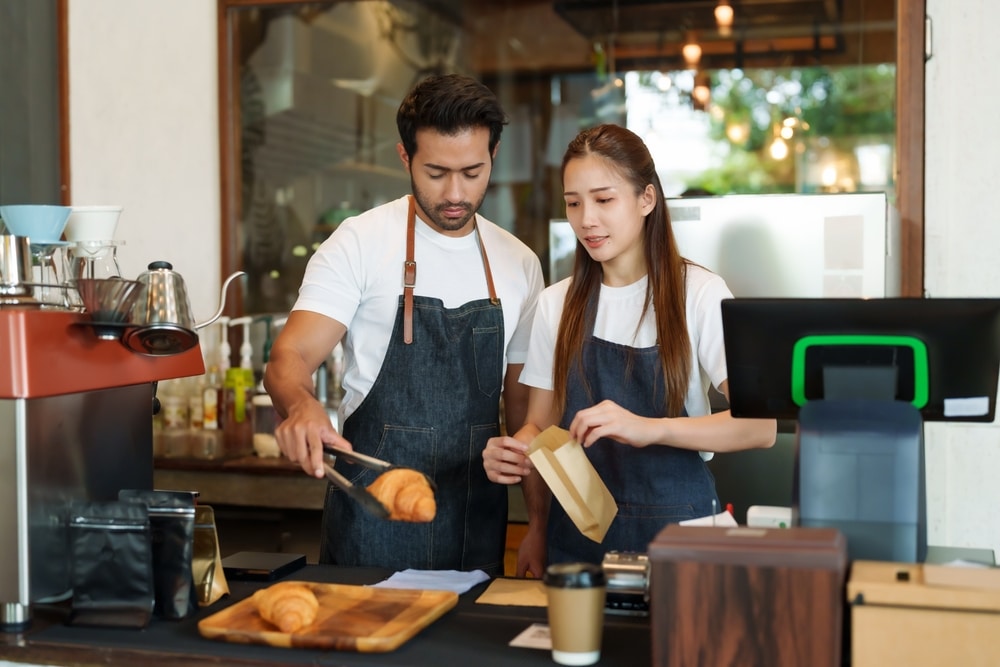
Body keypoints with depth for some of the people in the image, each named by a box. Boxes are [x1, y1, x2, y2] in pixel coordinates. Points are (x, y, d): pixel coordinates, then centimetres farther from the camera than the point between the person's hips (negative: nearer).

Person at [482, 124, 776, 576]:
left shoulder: (700, 294, -7)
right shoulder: (556, 304, 6)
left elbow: (761, 426, -17)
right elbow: (541, 425, 10)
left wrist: (649, 428, -31)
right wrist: (522, 477, -11)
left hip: (674, 527, -3)